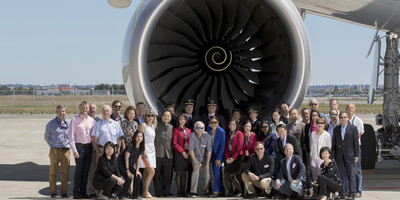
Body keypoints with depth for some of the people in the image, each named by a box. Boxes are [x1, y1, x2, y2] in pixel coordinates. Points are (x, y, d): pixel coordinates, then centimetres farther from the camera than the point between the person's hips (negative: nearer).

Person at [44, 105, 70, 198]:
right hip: (55, 150, -2)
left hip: (66, 151, 2)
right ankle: (53, 192, 9)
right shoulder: (51, 123, 1)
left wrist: (67, 144, 11)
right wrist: (53, 145, 11)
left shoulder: (69, 123, 7)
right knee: (53, 172, 1)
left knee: (65, 172, 3)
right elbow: (46, 137, 12)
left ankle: (64, 192, 11)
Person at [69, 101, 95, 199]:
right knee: (79, 170, -3)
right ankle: (76, 193, 5)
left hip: (89, 146, 4)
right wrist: (74, 150, -11)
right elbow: (71, 136, -5)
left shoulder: (91, 120, 10)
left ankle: (83, 191, 17)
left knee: (86, 170, 8)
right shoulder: (75, 120, -3)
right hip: (79, 146, -4)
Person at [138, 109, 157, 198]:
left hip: (152, 150, 7)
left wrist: (155, 150, 15)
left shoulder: (153, 126, 18)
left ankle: (144, 192, 8)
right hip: (145, 151, -7)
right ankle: (145, 192, -9)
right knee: (151, 171, -15)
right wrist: (144, 150, -18)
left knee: (146, 172, 6)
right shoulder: (143, 125, -3)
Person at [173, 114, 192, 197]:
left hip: (187, 154, 4)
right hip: (179, 154, -4)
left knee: (184, 173, 7)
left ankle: (183, 190, 12)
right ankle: (178, 190, 6)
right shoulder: (176, 130, -2)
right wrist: (182, 151, -12)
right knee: (179, 172, -1)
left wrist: (188, 152, -3)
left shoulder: (189, 131, 11)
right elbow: (174, 143, -6)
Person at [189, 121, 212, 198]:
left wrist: (207, 164, -18)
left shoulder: (207, 136, -17)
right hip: (195, 157, -1)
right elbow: (191, 150, -20)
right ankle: (193, 192, -22)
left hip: (204, 157, 1)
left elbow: (209, 150, -15)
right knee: (196, 171, -25)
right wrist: (195, 163, -24)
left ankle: (205, 191, 11)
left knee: (207, 175, -12)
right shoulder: (192, 136, -20)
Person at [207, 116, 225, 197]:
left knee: (217, 170, -11)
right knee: (214, 171, 8)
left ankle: (216, 191, -6)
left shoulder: (221, 131, -19)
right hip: (212, 152, 6)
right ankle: (222, 189, 18)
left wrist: (219, 158, -19)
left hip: (219, 153, -6)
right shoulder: (209, 128, -2)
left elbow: (222, 146, -17)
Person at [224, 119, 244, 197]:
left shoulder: (239, 134, 0)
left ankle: (241, 192, -2)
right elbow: (226, 147, 13)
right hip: (229, 159, 6)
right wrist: (227, 158, -3)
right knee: (226, 176, -2)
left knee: (232, 176, -14)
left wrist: (233, 157, -12)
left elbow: (239, 147, -8)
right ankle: (230, 192, 10)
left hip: (237, 157, -6)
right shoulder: (228, 135, 18)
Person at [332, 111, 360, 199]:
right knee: (340, 175, 5)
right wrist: (332, 156, 5)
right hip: (339, 156, 3)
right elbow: (333, 143, 11)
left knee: (351, 175, -1)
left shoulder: (353, 128, 1)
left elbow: (356, 143, -1)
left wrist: (356, 155, -5)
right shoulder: (336, 129, 10)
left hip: (349, 155, -3)